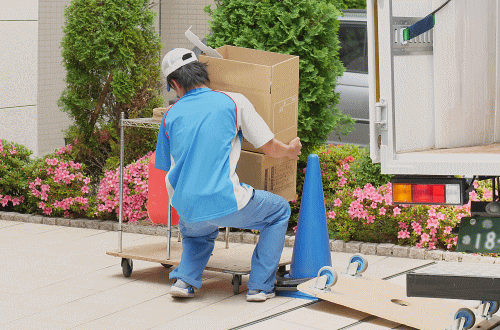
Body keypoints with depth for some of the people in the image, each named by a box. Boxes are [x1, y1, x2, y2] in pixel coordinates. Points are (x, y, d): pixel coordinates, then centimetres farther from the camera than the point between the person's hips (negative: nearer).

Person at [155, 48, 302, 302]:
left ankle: (185, 278, 12)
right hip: (226, 204, -4)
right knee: (279, 211, 23)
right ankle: (260, 286, 15)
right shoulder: (233, 102, 2)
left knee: (200, 231, 39)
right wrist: (291, 151, 29)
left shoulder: (171, 115, 12)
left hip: (187, 210, 4)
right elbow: (270, 148, 6)